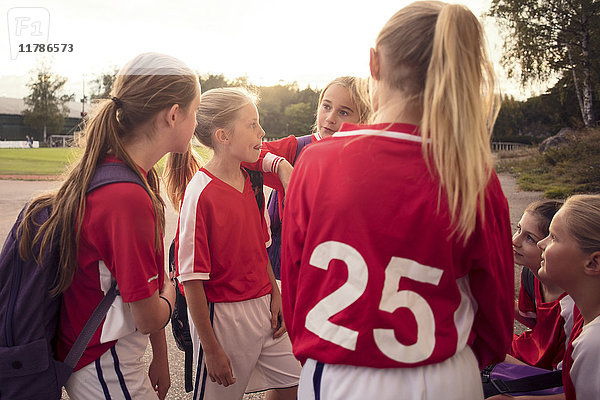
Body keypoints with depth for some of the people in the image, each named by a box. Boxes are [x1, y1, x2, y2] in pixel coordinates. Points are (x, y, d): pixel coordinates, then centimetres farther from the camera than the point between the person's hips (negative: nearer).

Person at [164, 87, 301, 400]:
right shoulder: (200, 194, -19)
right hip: (223, 315, -7)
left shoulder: (249, 180, 4)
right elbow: (191, 278, -18)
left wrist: (275, 294, 6)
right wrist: (211, 348, -14)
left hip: (262, 307, 7)